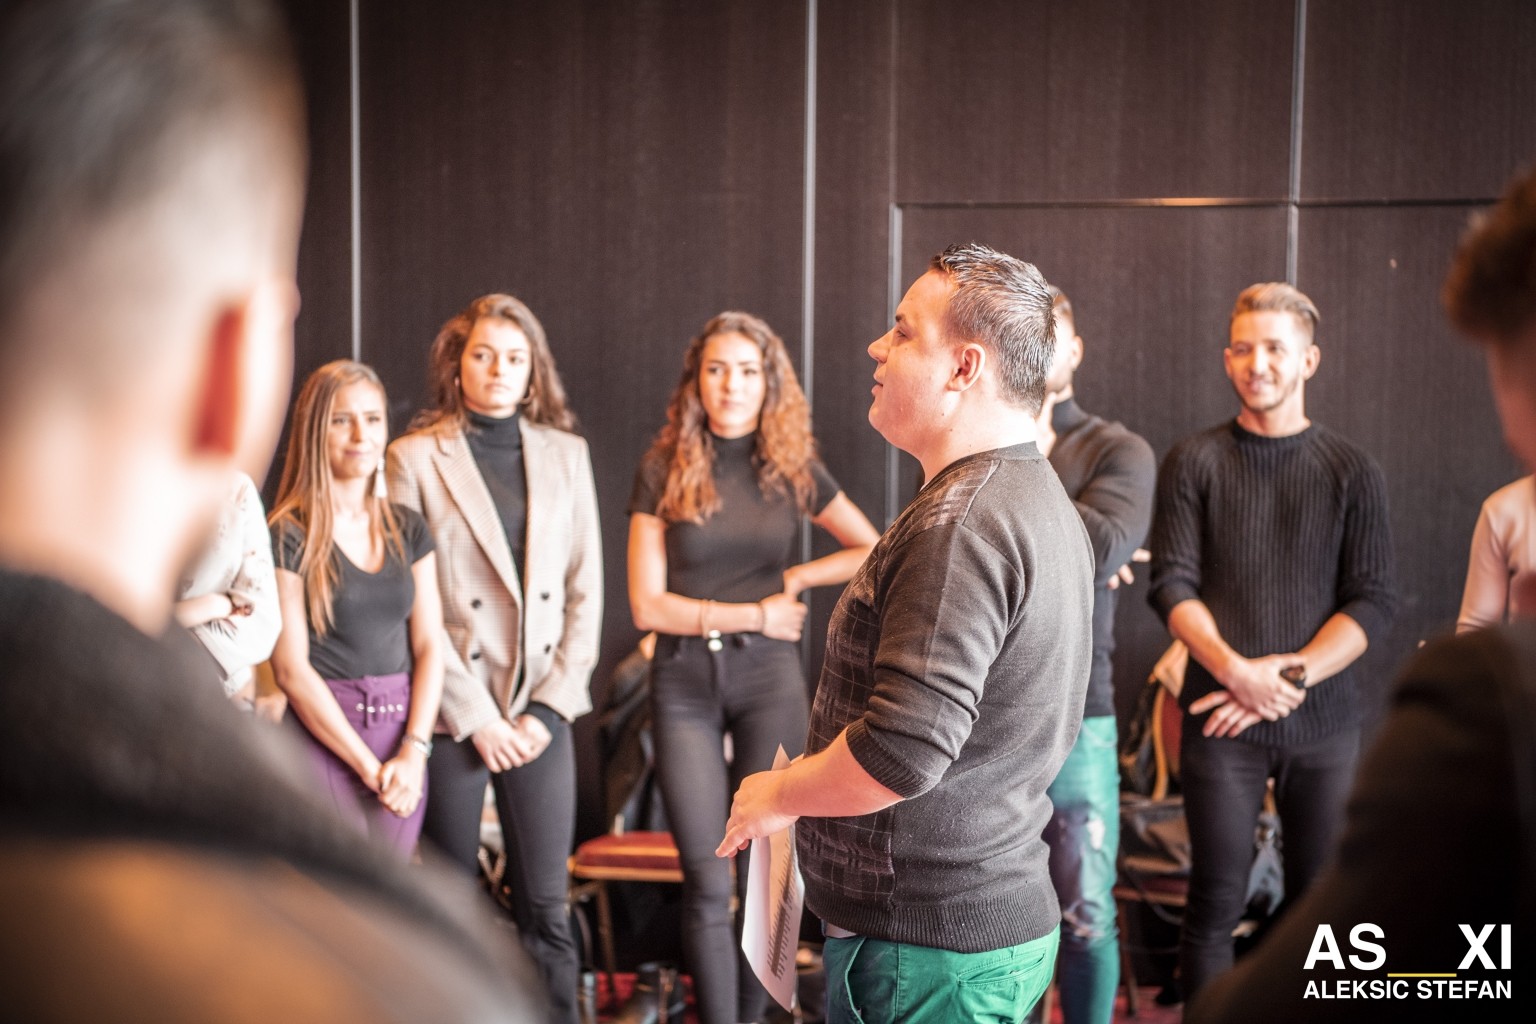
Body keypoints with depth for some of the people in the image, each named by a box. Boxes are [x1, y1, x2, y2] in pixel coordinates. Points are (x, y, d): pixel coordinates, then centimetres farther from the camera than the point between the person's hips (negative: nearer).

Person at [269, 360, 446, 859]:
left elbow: (429, 648, 7)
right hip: (323, 738, -4)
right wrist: (370, 766, -11)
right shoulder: (288, 536, -5)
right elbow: (291, 668, -9)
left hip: (403, 742, 5)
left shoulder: (409, 530, 10)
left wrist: (413, 752, -7)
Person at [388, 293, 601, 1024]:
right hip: (451, 712, -2)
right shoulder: (415, 458, -2)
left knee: (545, 905, 3)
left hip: (541, 710, 2)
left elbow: (585, 590, 8)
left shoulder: (565, 453, 9)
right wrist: (475, 717, -9)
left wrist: (550, 707, -1)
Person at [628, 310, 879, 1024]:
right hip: (684, 684, -1)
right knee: (706, 885, -2)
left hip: (768, 679, 1)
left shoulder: (793, 469, 4)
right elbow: (647, 605, -5)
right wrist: (752, 614, -8)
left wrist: (795, 578, -2)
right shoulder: (664, 471, -1)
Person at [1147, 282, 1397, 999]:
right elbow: (1172, 585, -3)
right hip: (1221, 719, -1)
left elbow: (1372, 602, 0)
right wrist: (1239, 672, -17)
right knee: (1217, 904, 1)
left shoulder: (1351, 471, 6)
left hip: (1323, 720, 1)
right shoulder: (1194, 462, 4)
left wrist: (1290, 678, -13)